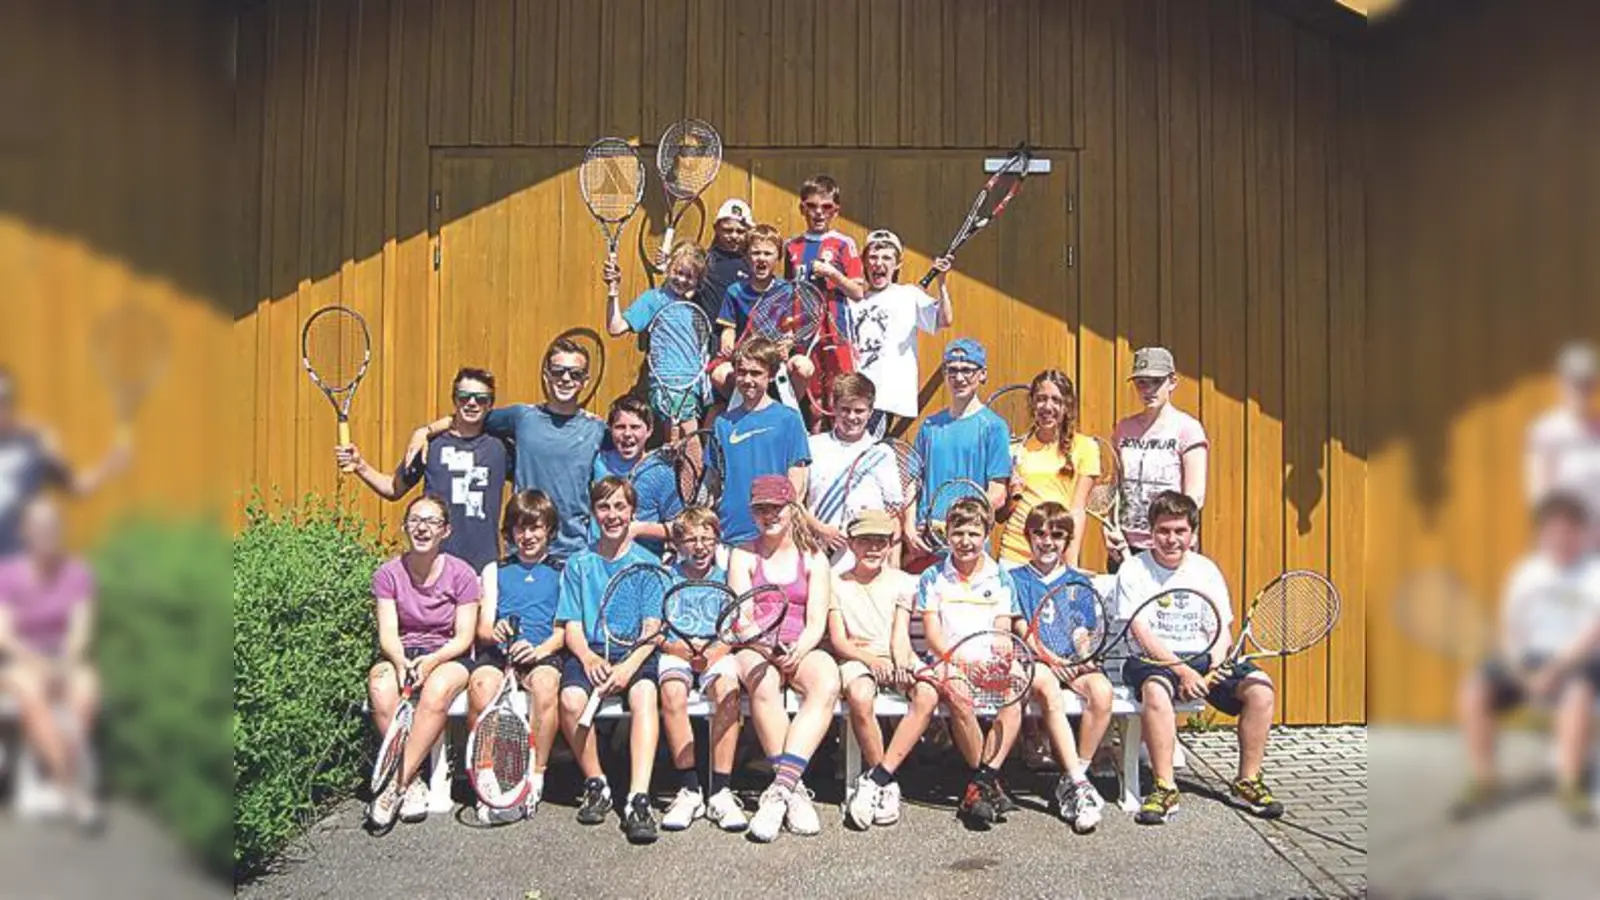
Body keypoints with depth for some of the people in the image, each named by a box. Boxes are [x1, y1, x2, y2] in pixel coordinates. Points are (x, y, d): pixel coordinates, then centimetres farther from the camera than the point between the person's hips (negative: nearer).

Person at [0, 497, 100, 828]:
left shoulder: (78, 573, -2)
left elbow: (81, 628, -9)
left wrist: (65, 664, -26)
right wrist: (38, 664, -27)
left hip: (68, 662, 1)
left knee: (87, 691, -32)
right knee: (34, 696, -34)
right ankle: (73, 786, -37)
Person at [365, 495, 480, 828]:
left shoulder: (461, 573, -4)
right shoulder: (388, 574, 2)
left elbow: (464, 637, -6)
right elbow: (388, 633, -6)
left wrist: (432, 660, -25)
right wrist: (400, 661, -27)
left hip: (448, 657, -2)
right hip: (401, 655, 2)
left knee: (437, 690, -36)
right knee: (380, 688, -32)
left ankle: (396, 786, -28)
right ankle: (412, 784, -22)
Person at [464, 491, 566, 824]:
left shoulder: (561, 571, 16)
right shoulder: (495, 570, 22)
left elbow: (564, 627, 7)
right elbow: (483, 627, 13)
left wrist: (541, 649, -14)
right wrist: (494, 632, -12)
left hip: (543, 652, -1)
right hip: (498, 650, 2)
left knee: (545, 683, -37)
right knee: (481, 684, -34)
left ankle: (535, 777, -23)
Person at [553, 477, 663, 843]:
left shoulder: (648, 563, 10)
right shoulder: (578, 564, 15)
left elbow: (652, 629, 1)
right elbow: (572, 626, 7)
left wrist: (629, 665, -18)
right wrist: (589, 659, -15)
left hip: (635, 653, -1)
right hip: (590, 652, 1)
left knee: (644, 693, -35)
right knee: (571, 698, -31)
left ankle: (638, 799, -41)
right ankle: (596, 784, -8)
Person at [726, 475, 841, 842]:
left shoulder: (813, 557, 13)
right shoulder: (744, 555, 12)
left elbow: (816, 623, 4)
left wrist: (798, 652, -17)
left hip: (803, 649, 1)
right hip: (755, 649, -1)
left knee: (827, 683, -33)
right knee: (764, 684, -37)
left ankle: (780, 787, -39)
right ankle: (795, 788, -32)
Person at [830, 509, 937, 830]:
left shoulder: (902, 581, 15)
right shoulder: (837, 583, 11)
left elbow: (900, 634, 5)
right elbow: (838, 640, 2)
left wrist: (902, 665, -17)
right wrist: (871, 659, -17)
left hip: (896, 659, 2)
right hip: (857, 658, -2)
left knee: (928, 694, -32)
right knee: (860, 697, -37)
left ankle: (876, 779, -27)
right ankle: (887, 785, -19)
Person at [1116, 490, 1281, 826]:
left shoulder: (1207, 570, 11)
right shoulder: (1133, 571, 0)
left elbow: (1222, 631, 6)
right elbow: (1142, 633, -9)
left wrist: (1212, 670, -14)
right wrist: (1182, 671, -21)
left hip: (1202, 659, 4)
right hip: (1152, 660, -4)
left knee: (1261, 687, -20)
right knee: (1155, 689, -38)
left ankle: (1247, 781, -5)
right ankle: (1165, 788, -27)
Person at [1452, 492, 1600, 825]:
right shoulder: (1525, 573, 9)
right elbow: (1510, 632, 8)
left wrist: (1555, 669, -24)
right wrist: (1518, 669, -11)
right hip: (1528, 659, 3)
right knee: (1473, 692, -22)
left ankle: (1569, 786, -16)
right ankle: (1483, 783, -8)